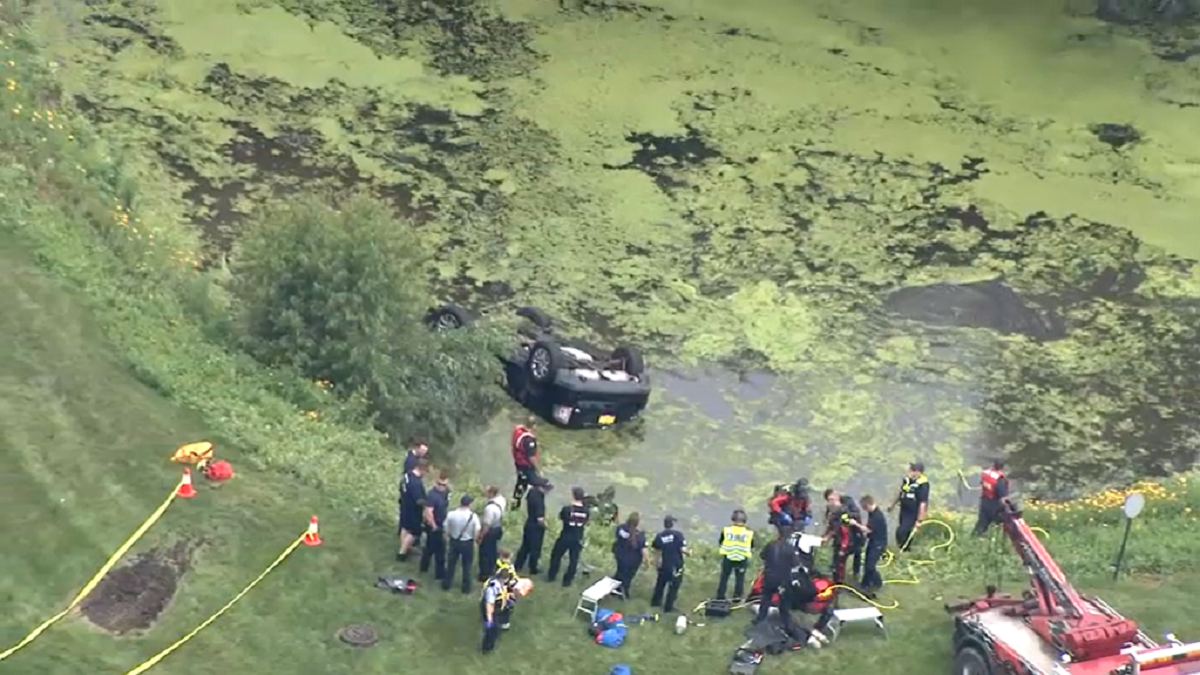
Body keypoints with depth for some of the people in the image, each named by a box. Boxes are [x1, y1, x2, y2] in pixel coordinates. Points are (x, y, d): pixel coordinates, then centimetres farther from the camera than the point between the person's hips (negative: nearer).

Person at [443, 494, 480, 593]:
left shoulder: (451, 514, -16)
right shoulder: (473, 516, -20)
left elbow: (446, 529, -6)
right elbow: (477, 532, -15)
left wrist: (448, 538, 13)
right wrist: (474, 540, 6)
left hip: (454, 541, 2)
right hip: (468, 543, -2)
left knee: (451, 564, 19)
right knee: (466, 566, 15)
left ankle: (446, 584, 29)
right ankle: (466, 587, 23)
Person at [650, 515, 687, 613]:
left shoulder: (659, 536, -6)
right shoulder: (678, 534, -16)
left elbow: (656, 552, -2)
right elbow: (683, 549, -20)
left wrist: (656, 562, 13)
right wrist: (687, 552, 2)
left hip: (664, 565, 4)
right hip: (676, 565, -4)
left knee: (661, 583, 23)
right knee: (674, 586, 9)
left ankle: (655, 601, 36)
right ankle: (668, 607, 13)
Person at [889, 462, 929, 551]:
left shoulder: (923, 484, -27)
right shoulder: (907, 479, -3)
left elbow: (923, 504, -25)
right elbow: (900, 493, 16)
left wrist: (919, 520, -23)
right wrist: (893, 505, 28)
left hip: (913, 514, -7)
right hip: (904, 511, 7)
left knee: (901, 532, -12)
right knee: (905, 533, 21)